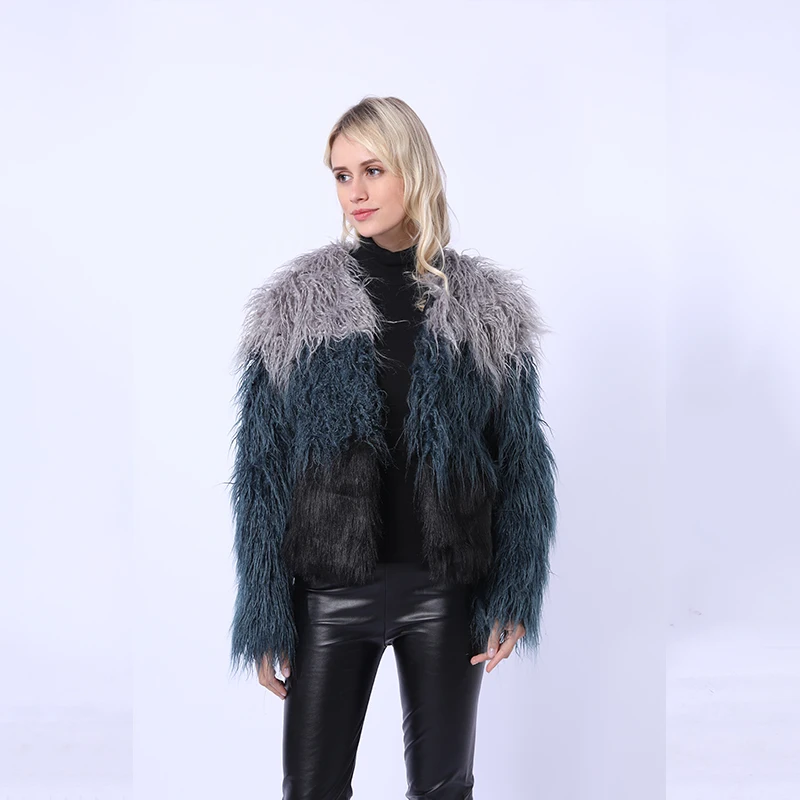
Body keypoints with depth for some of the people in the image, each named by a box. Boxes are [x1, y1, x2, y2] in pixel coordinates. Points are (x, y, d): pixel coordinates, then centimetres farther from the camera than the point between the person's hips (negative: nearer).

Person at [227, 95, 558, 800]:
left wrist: (511, 600, -2)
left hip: (445, 590, 1)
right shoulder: (292, 305, -1)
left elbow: (521, 461, 4)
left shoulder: (490, 308, 0)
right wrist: (264, 622, -2)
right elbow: (261, 469, 0)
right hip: (331, 591, 0)